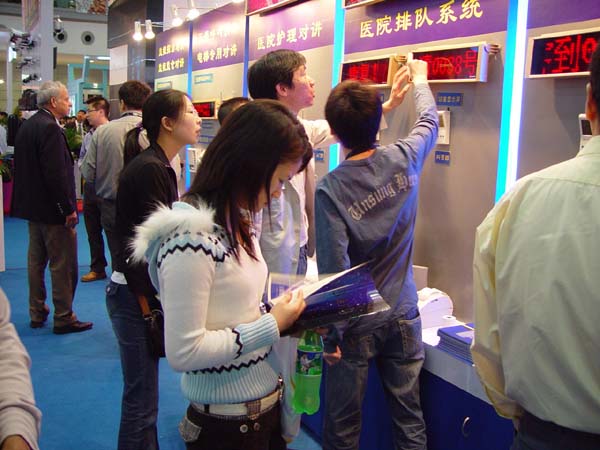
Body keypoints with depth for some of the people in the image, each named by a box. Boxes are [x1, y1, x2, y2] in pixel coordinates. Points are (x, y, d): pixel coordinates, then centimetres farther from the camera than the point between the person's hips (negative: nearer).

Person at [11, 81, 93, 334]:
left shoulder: (27, 126, 11)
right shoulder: (50, 128, -19)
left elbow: (21, 167, 16)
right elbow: (56, 173, -24)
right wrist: (69, 208, -19)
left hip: (32, 206, 10)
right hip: (52, 209, -10)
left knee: (36, 261, 16)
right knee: (63, 265, -1)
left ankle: (37, 314, 26)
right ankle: (63, 318, 7)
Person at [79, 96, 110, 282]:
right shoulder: (88, 135, 11)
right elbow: (81, 158, 20)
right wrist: (83, 166, 0)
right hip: (90, 187, 8)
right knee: (92, 231, 14)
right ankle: (97, 269, 27)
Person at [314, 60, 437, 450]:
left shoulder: (330, 189, -20)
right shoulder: (404, 159, -9)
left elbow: (334, 269, -20)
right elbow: (429, 122, 14)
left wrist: (331, 334, -9)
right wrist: (419, 80, 32)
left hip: (357, 326, -3)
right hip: (403, 316, 4)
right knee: (410, 417, 16)